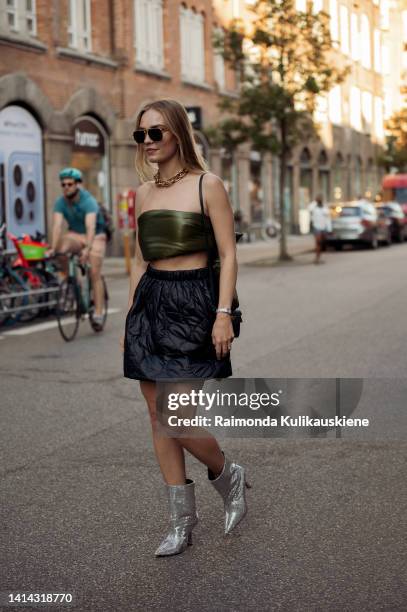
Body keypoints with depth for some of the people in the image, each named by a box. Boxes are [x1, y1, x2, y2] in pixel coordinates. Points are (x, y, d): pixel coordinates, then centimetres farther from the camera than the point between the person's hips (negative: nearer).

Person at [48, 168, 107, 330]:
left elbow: (91, 227, -40)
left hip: (95, 236, -3)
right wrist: (52, 248, -40)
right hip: (75, 234, 3)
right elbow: (57, 226, -25)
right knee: (61, 246, -30)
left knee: (95, 274, -11)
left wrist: (87, 248, -55)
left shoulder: (89, 201, -27)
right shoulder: (60, 203, -14)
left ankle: (98, 313, -6)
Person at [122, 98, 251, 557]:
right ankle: (181, 522, 16)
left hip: (191, 303, -6)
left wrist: (223, 314, -15)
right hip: (149, 304, 6)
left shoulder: (207, 185, -4)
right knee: (158, 416, 6)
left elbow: (228, 255, -6)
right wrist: (129, 318, 15)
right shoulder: (144, 193, 12)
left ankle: (229, 476, 19)